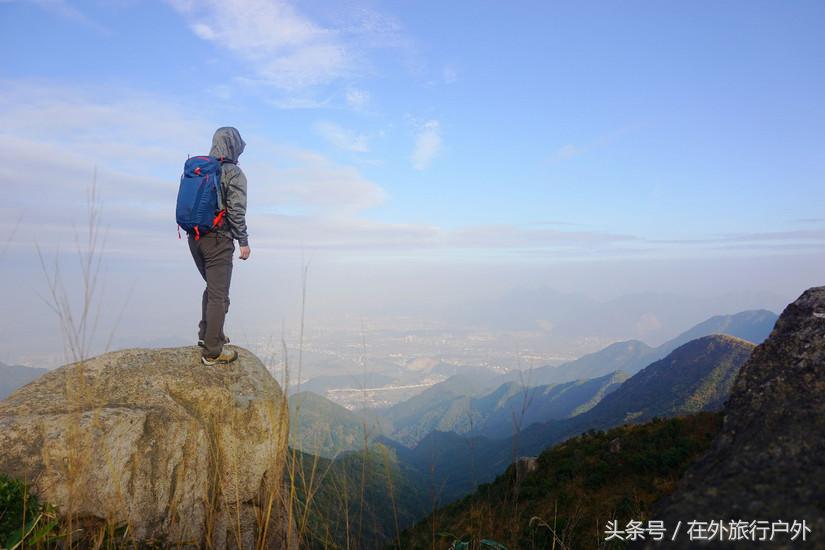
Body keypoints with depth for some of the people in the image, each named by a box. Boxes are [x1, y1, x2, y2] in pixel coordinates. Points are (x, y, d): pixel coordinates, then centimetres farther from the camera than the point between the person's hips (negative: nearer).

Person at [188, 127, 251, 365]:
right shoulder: (234, 173, -10)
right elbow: (236, 211, -15)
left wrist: (195, 229, 20)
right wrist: (243, 242, -9)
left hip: (194, 237, 7)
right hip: (218, 240, -7)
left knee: (212, 287, 24)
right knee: (218, 294, -1)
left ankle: (207, 334, 30)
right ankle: (212, 352, 3)